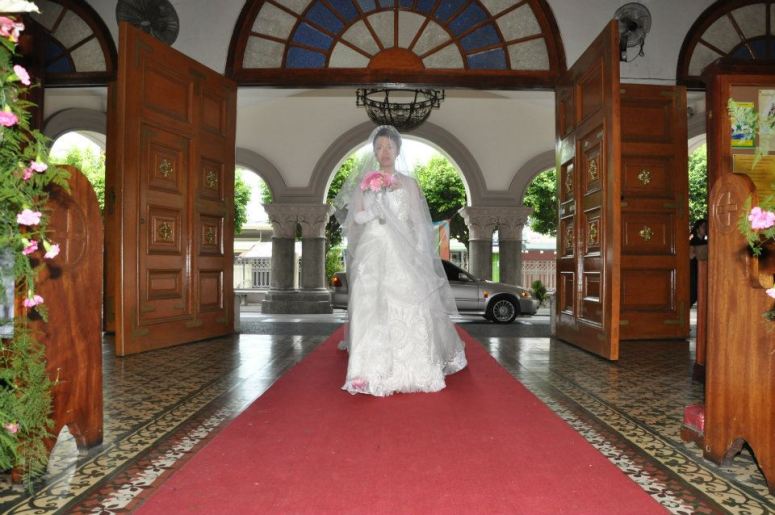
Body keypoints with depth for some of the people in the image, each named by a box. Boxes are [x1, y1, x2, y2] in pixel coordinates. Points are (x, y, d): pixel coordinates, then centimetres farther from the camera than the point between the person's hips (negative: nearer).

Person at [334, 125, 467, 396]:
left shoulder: (409, 183, 12)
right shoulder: (364, 181, 12)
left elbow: (417, 225, 9)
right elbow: (357, 216, 3)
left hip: (403, 255, 0)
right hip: (373, 253, 0)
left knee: (407, 308, -7)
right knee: (373, 309, -9)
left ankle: (410, 370, 4)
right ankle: (374, 373, -6)